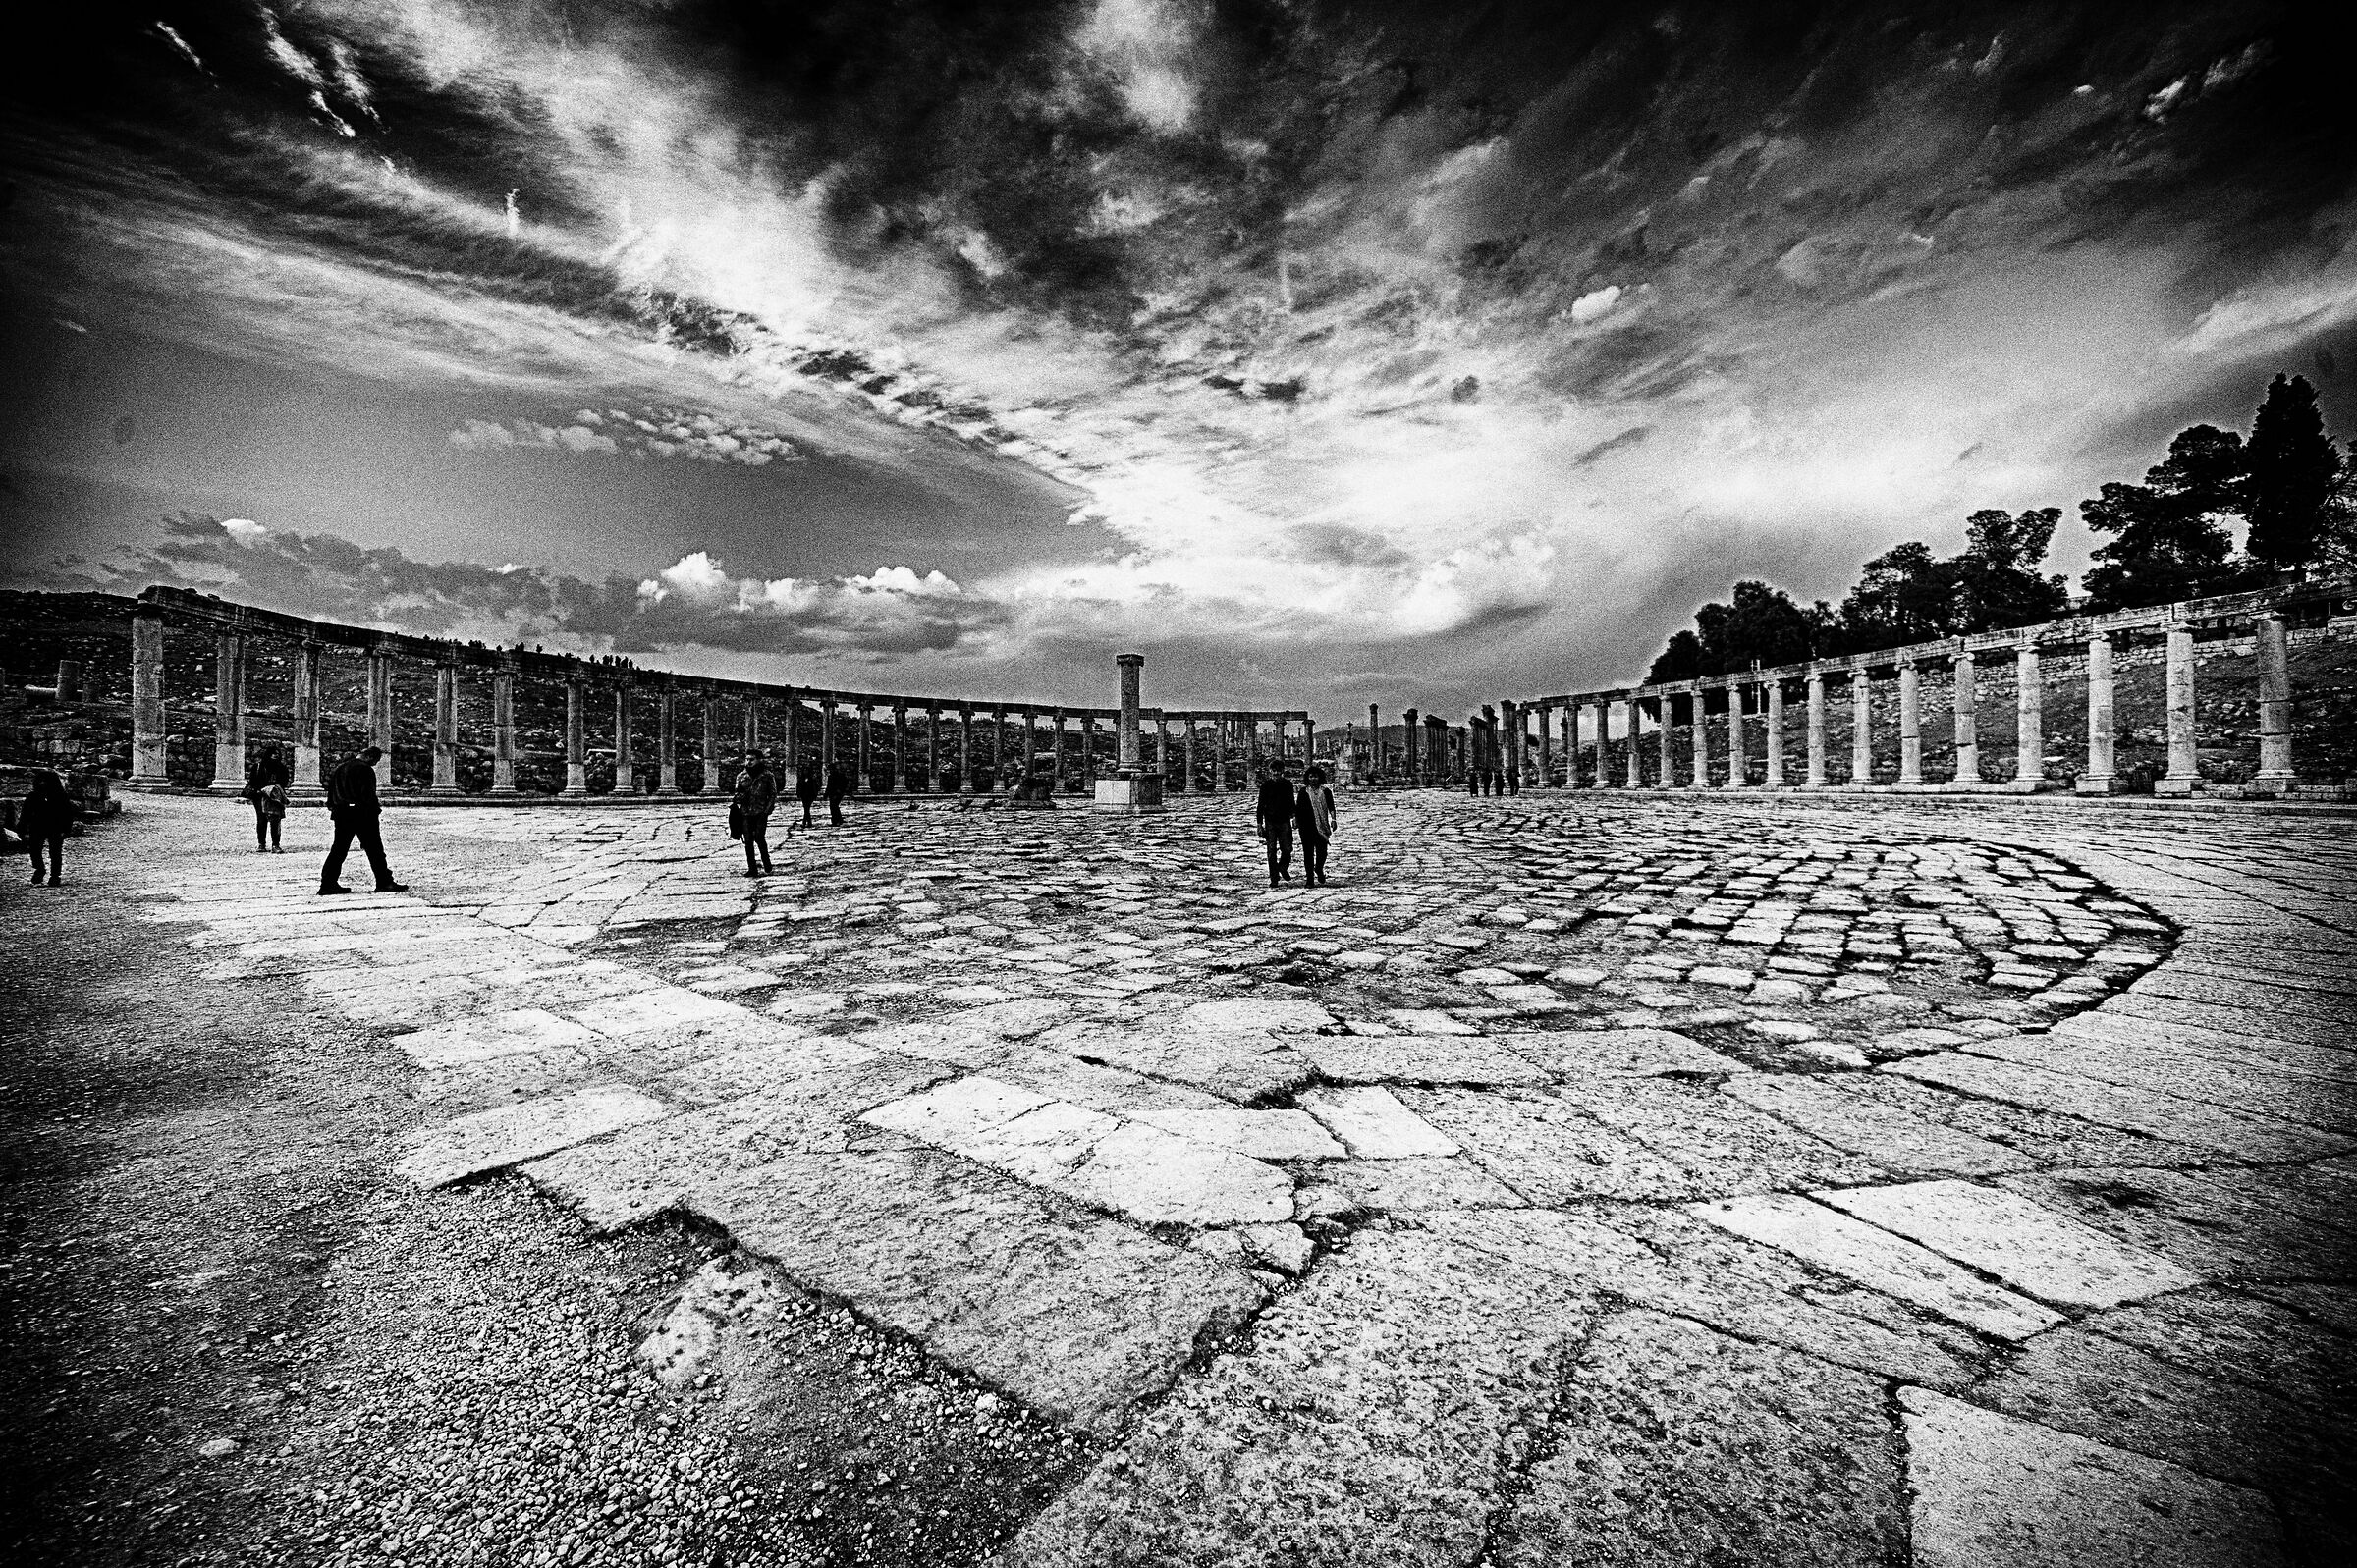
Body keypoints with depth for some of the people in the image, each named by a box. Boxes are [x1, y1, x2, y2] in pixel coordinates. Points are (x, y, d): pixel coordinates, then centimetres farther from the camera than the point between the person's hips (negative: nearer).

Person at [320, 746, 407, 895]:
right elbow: (369, 795, -17)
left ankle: (328, 883, 10)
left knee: (338, 849, 12)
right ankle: (384, 882, -1)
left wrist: (332, 808, 21)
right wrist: (375, 811, -11)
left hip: (341, 814, 8)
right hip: (362, 814, -8)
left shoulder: (339, 767, 14)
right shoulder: (365, 769, -12)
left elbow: (331, 790, 17)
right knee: (374, 849, -3)